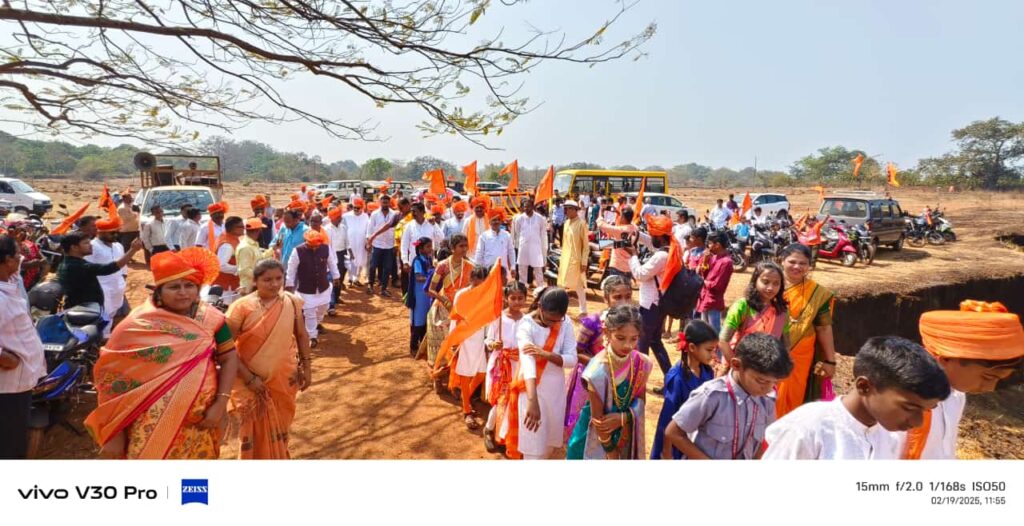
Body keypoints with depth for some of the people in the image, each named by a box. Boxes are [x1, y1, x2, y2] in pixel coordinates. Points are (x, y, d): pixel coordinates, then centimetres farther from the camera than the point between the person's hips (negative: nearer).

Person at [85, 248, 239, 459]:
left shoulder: (211, 319, -2)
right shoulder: (136, 326, -6)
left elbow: (229, 358, 1)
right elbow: (113, 378, -3)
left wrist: (220, 403, -10)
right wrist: (114, 435, -3)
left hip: (200, 421, 2)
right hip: (154, 425, -2)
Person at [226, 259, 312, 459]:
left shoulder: (292, 302, -6)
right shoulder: (241, 307, -16)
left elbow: (301, 335, 7)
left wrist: (306, 366, 6)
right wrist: (249, 378, -17)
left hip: (284, 378, 3)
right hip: (251, 382, -3)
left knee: (279, 427, 19)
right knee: (258, 432, 8)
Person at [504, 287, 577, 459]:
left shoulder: (566, 323, -8)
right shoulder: (526, 326, -21)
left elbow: (572, 359, -12)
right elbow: (527, 363, -36)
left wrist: (546, 354, -31)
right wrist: (532, 401, -49)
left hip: (556, 389, 5)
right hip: (532, 389, -4)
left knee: (550, 440, 18)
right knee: (534, 446, 1)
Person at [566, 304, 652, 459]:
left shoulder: (641, 363, -12)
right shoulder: (598, 370, -27)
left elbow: (641, 399, 1)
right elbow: (598, 418, -19)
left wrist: (623, 417, -19)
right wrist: (610, 452, -12)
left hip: (625, 433, 5)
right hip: (596, 435, -4)